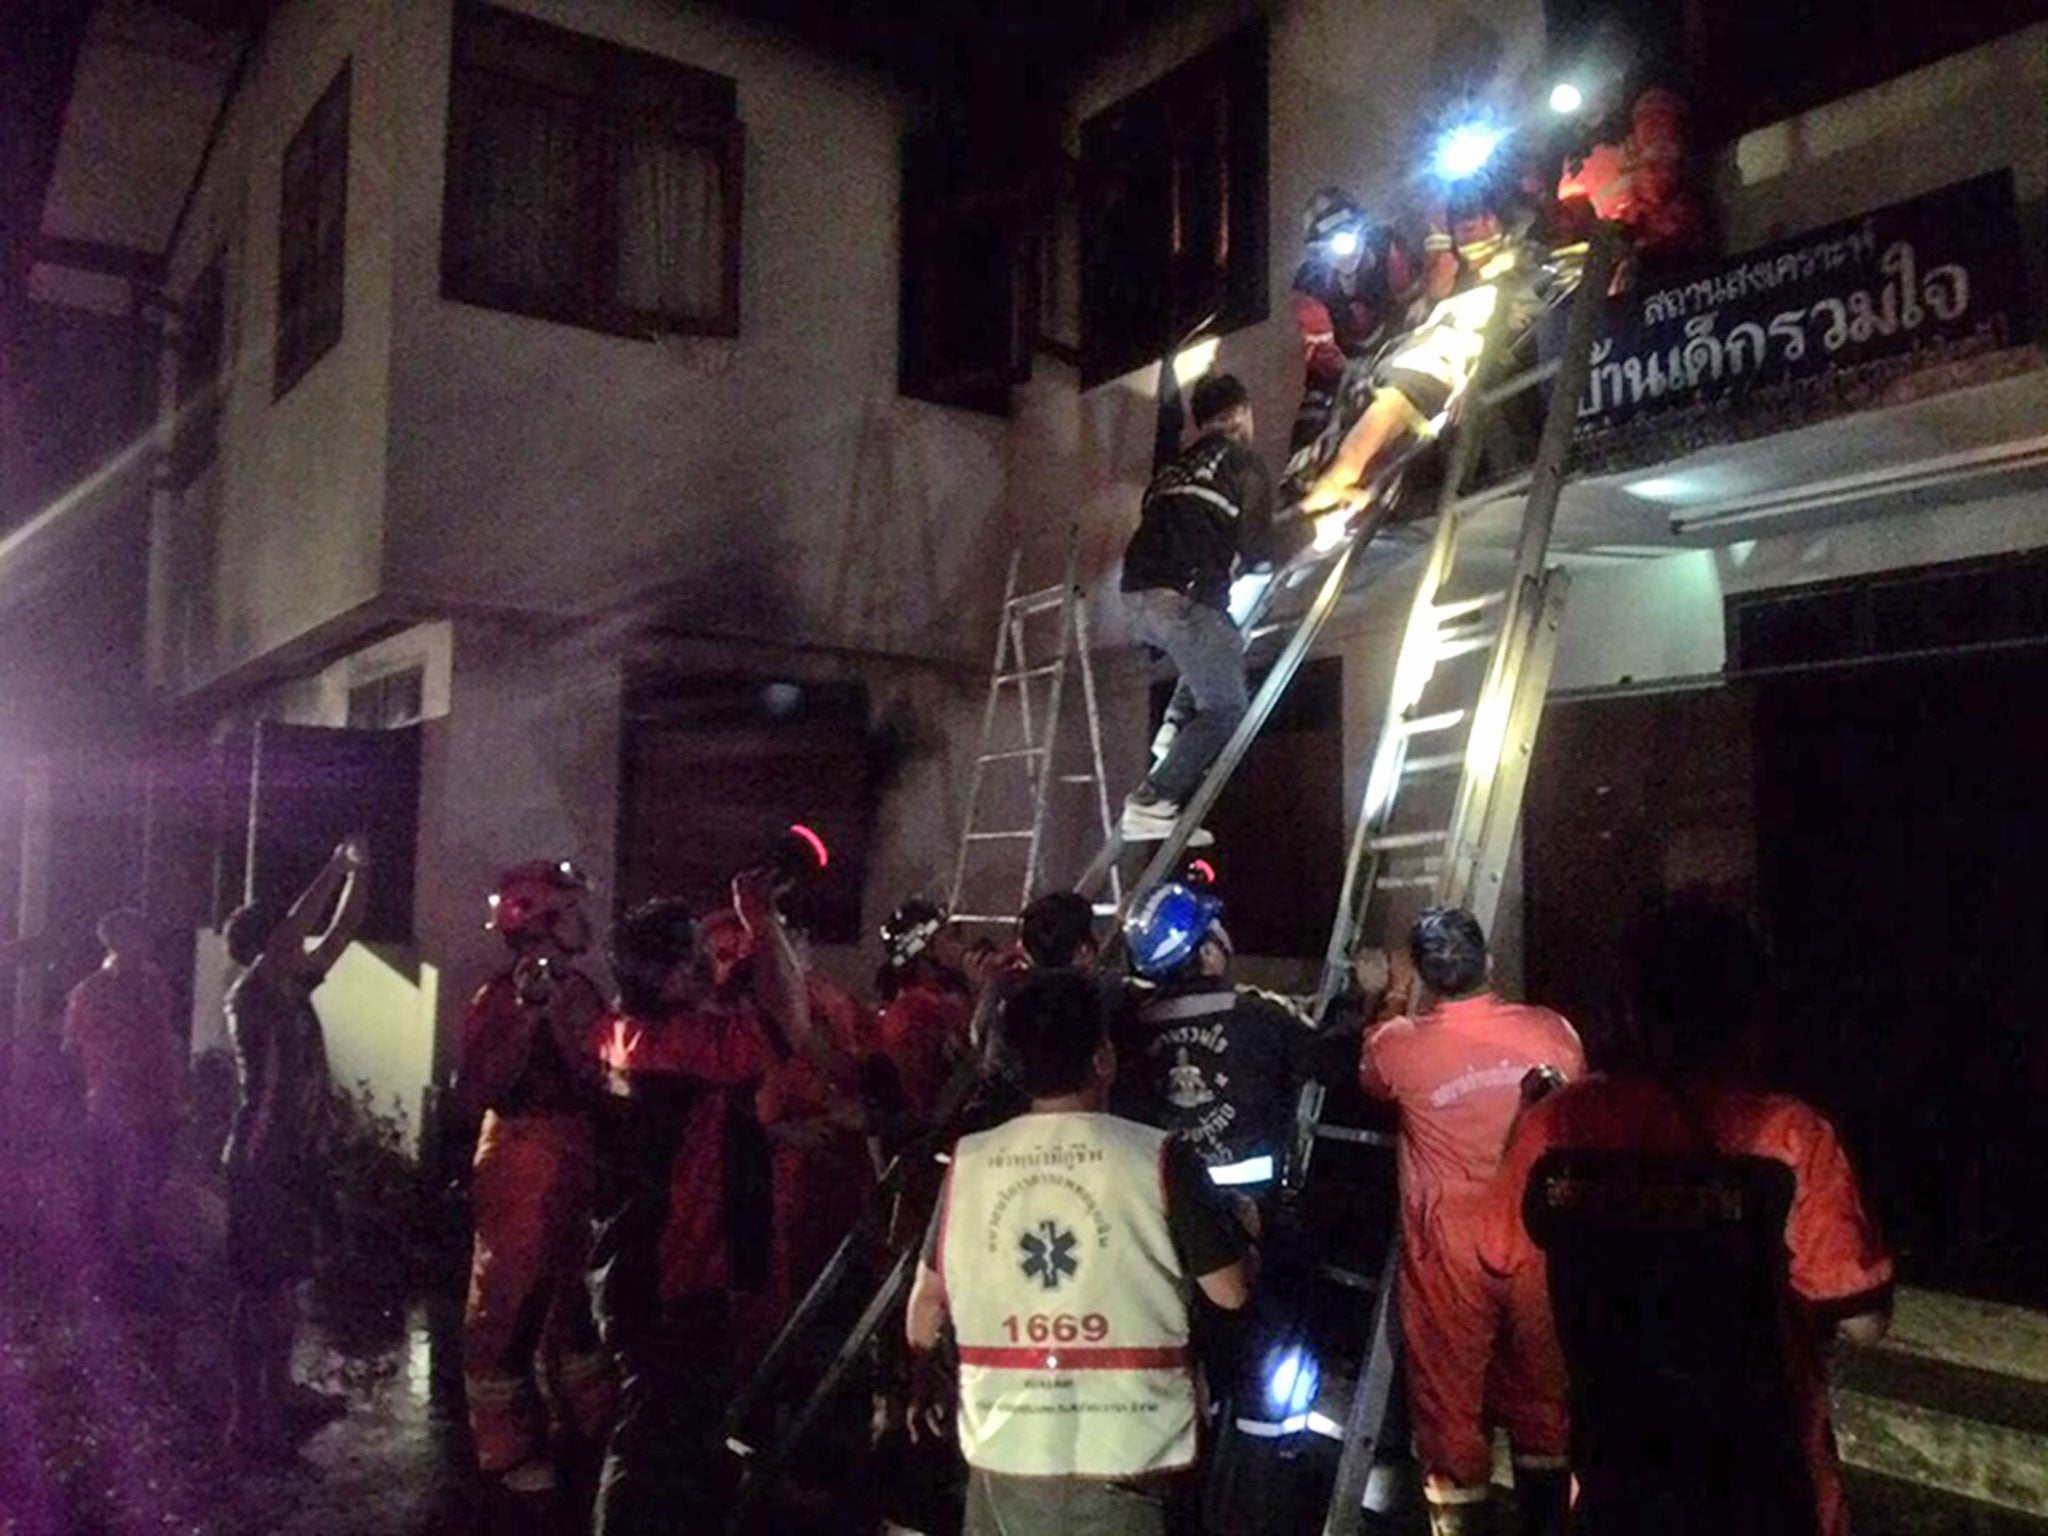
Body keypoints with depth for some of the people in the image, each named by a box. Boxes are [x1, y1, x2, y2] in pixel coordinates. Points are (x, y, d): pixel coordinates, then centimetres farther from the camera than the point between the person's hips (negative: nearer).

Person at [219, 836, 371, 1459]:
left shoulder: (293, 992, 8)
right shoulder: (249, 997, -16)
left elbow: (341, 932, 10)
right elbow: (291, 934, -29)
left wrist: (360, 871, 0)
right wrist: (337, 865, -25)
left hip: (293, 1157, 9)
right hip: (260, 1162, -9)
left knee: (282, 1283, 17)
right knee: (261, 1289, -3)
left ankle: (278, 1392, 29)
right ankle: (247, 1419, 4)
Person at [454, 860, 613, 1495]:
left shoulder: (583, 991, 5)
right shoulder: (496, 998, -11)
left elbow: (598, 1086, -2)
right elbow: (476, 1095, -19)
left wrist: (562, 1019, -14)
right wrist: (528, 1016, -23)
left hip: (581, 1165, 7)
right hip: (519, 1167, -6)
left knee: (578, 1296, 19)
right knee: (507, 1304, 3)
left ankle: (593, 1423, 34)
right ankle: (510, 1448, 16)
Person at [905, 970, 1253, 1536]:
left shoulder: (967, 1162, -2)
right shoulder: (1158, 1158, -11)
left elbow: (926, 1302, 9)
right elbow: (1230, 1293, -4)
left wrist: (923, 1382, 27)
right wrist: (1242, 1229, 17)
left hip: (1004, 1451, 2)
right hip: (1126, 1457, -2)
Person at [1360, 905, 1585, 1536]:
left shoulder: (1395, 1046, -13)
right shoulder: (1554, 1032, -9)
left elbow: (1370, 1080, 13)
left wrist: (1389, 1013, 28)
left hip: (1449, 1255, -3)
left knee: (1450, 1396, 14)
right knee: (1541, 1389, 22)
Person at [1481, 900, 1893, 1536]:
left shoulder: (1555, 1124, -14)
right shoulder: (1790, 1138, -23)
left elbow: (1507, 1259, 1)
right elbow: (1863, 1321, -18)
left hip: (1616, 1472, 2)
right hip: (1760, 1484, -1)